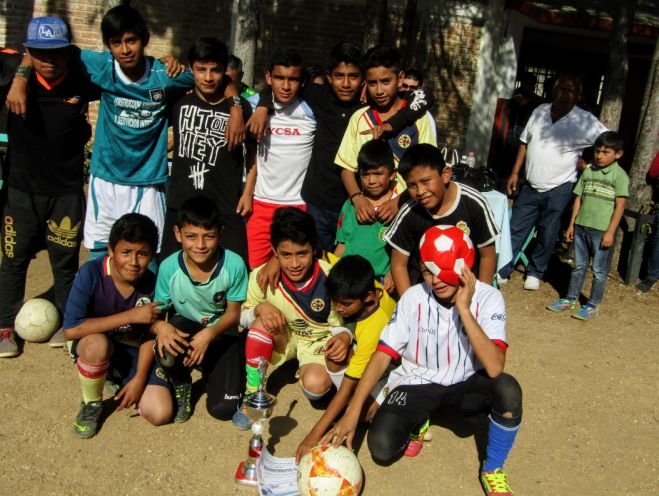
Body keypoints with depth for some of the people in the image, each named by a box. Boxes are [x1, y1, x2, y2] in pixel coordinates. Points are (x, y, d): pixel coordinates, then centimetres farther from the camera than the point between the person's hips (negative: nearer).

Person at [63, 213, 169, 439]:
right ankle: (91, 404, -7)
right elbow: (71, 329, -32)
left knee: (160, 414, -14)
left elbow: (150, 335, -6)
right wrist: (130, 316, -33)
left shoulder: (152, 282, -17)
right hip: (92, 345, -2)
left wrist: (139, 378, -16)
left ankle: (118, 377, 17)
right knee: (98, 343, -39)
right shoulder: (91, 273, -25)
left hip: (133, 350, 2)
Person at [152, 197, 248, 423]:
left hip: (222, 331, 0)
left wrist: (209, 333, -29)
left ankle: (210, 370, 21)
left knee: (223, 408, -14)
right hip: (185, 326, 1)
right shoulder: (169, 267, -20)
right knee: (167, 353, -37)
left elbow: (233, 312, -10)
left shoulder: (234, 264, -23)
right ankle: (180, 385, 2)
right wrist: (160, 326, -34)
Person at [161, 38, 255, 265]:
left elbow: (252, 152, 8)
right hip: (180, 203, 3)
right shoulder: (179, 102, 3)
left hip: (226, 206, -2)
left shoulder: (239, 107, -2)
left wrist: (248, 192, 4)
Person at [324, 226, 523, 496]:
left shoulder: (488, 298, -18)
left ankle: (493, 469, -5)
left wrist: (464, 310, -34)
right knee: (381, 447, -23)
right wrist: (352, 412, -21)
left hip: (465, 384, 0)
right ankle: (418, 420, 13)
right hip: (417, 383, 0)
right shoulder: (413, 298, -15)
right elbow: (382, 356, -13)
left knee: (508, 388, -33)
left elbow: (494, 368, -30)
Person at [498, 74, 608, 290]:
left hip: (558, 189, -3)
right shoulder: (540, 111, 1)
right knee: (515, 230, 7)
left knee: (547, 236, 8)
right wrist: (515, 173, 8)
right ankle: (502, 270, 16)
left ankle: (535, 273, 26)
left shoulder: (585, 121, -12)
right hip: (530, 186, 3)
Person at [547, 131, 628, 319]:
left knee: (599, 270, 6)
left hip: (601, 230, -5)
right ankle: (570, 299, 24)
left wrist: (610, 232, -13)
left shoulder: (619, 176, -6)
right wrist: (571, 224, 10)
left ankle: (593, 305, 16)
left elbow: (620, 205, -9)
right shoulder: (588, 172, 8)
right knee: (579, 266, 15)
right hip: (581, 226, 5)